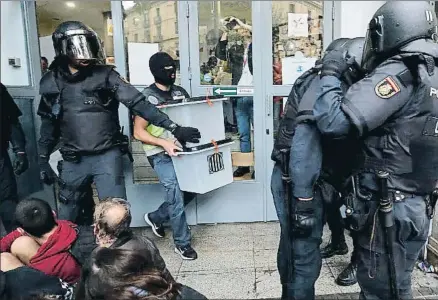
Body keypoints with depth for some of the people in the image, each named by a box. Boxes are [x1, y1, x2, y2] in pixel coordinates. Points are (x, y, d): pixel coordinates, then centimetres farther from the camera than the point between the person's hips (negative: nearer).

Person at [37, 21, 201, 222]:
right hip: (73, 160, 3)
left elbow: (137, 103, -13)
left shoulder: (105, 75, -5)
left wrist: (174, 128, -21)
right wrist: (43, 159, 14)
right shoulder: (51, 83, 4)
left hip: (107, 156, -3)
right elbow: (48, 124, 13)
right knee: (65, 216, 16)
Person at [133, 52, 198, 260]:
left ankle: (156, 217, 32)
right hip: (160, 154, -6)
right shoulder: (148, 97, -9)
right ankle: (182, 243, 11)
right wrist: (164, 143, -24)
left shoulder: (180, 92, 8)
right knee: (176, 192, -8)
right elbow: (138, 132, -11)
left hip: (180, 148, 6)